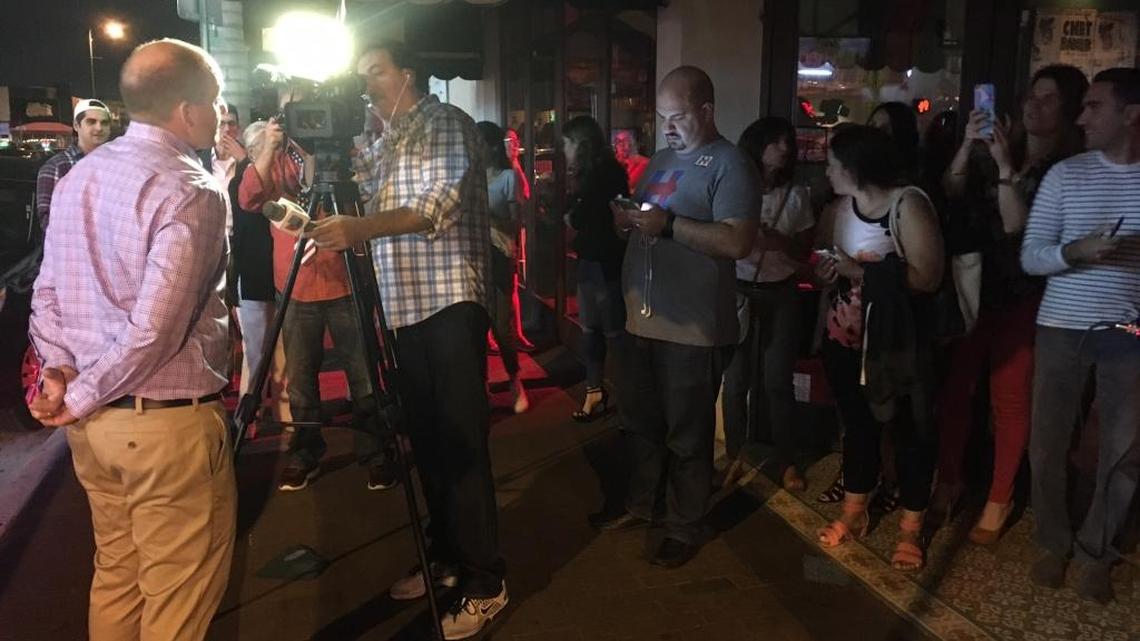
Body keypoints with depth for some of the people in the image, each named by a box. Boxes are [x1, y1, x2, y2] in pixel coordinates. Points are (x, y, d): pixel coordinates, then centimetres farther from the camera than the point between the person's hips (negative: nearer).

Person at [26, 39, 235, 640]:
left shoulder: (78, 176, 9)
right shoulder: (190, 192, -18)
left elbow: (47, 293, 11)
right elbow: (155, 327, -24)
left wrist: (60, 371, 4)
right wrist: (83, 397, -12)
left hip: (93, 420, 9)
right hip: (167, 420, -8)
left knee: (117, 570, 23)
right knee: (178, 593, 7)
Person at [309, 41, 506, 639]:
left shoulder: (449, 124, -3)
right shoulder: (388, 143, 20)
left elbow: (440, 206, -18)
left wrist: (363, 226, -28)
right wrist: (333, 226, 5)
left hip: (451, 302, -8)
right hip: (407, 305, 8)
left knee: (461, 442, -7)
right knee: (426, 438, 11)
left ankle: (484, 582, 2)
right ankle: (445, 557, 25)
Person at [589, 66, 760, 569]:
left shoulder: (730, 164, -10)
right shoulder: (662, 159, 15)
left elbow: (738, 242, -21)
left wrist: (669, 224, -25)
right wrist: (624, 218, 0)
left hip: (692, 328, -8)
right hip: (642, 317, 8)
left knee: (687, 434, 5)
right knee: (640, 421, 19)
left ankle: (684, 530, 20)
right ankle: (639, 505, 37)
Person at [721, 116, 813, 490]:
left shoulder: (796, 195, 2)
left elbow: (805, 252, 6)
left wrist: (780, 242, -13)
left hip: (780, 295, 1)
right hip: (738, 293, -1)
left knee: (777, 381, 4)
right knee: (736, 380, 4)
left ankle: (786, 460, 17)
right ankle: (734, 455, 21)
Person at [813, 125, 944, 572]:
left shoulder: (909, 204, -14)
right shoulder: (837, 209, 4)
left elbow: (929, 276, -21)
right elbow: (822, 262, 14)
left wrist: (863, 271, -24)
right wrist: (824, 269, -10)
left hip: (897, 340, -5)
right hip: (846, 335, 5)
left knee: (910, 428, 6)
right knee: (857, 423, 15)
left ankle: (911, 528, 19)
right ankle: (854, 513, 30)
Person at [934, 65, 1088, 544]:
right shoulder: (995, 151, 6)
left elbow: (1018, 226, -15)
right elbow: (949, 197, -3)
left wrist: (1006, 167, -19)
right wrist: (967, 146, -12)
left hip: (1019, 296, -3)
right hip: (969, 285, 3)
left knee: (1009, 399, 5)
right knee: (954, 386, 7)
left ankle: (999, 499, 19)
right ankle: (948, 480, 24)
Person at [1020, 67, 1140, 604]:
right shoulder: (1066, 174, -1)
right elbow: (1030, 256, -4)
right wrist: (1075, 251, -22)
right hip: (1061, 329, 0)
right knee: (1047, 444, 7)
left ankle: (1095, 552, 26)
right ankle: (1053, 542, 27)